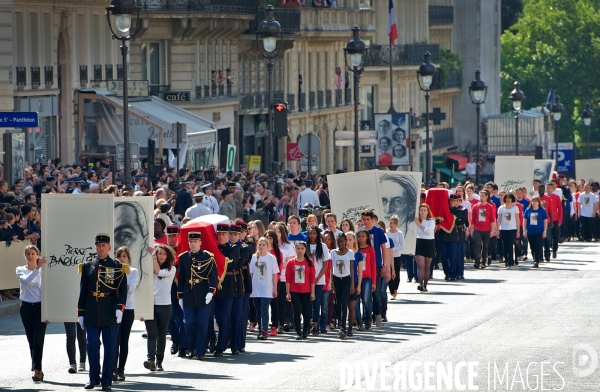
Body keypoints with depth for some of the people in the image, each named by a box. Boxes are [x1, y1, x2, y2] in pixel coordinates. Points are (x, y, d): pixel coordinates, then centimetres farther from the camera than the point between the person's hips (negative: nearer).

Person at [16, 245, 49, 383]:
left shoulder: (43, 270, 1)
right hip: (26, 308, 2)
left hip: (40, 307, -2)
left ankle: (37, 370, -17)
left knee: (38, 340, -12)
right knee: (31, 340, 5)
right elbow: (26, 280, -19)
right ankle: (38, 370, 12)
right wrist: (37, 268, -29)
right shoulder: (21, 270, 4)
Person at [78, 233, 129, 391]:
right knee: (92, 345, 3)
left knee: (110, 347, 1)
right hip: (92, 313, 2)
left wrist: (119, 308, -17)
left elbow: (123, 290, -3)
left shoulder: (118, 267, 2)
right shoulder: (87, 266, 8)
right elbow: (83, 291, 9)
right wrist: (80, 313, 6)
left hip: (110, 313, -2)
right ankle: (94, 378, 15)